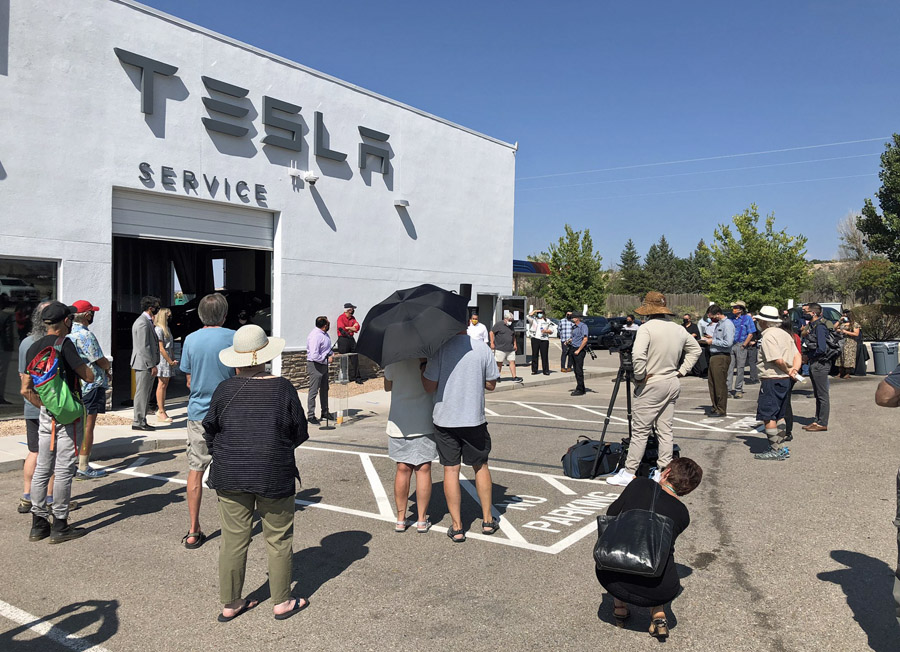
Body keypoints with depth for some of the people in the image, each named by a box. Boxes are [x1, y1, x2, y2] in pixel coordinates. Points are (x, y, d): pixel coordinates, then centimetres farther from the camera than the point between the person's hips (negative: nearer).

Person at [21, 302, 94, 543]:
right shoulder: (64, 344, -13)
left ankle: (38, 524, 19)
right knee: (64, 469, -1)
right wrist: (84, 367, 6)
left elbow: (26, 390, 10)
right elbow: (89, 377, -14)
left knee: (42, 468, 12)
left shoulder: (33, 348, 10)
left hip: (46, 414, 7)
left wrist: (44, 407, 18)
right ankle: (59, 525, 5)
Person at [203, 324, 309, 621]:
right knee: (278, 540, 11)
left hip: (230, 476, 2)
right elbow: (300, 433, -2)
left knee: (233, 540, 13)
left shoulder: (225, 390, -5)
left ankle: (230, 603, 25)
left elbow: (209, 431, 5)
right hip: (274, 476, -2)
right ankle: (282, 602, 22)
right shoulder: (283, 388, -10)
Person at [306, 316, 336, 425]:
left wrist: (331, 354, 5)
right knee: (313, 391, -2)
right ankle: (310, 416, 6)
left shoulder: (324, 333, 7)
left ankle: (325, 412, 31)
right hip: (315, 365, -10)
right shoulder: (315, 336, -24)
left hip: (324, 365, 10)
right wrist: (327, 359, -17)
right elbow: (314, 356, -29)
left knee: (324, 389, 18)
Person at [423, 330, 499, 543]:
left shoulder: (440, 349, -11)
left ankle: (457, 527, 11)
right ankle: (488, 520, 26)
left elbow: (430, 387, -10)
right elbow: (491, 384, 4)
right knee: (480, 466, 17)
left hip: (445, 419, -2)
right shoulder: (482, 349, -4)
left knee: (451, 469, 6)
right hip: (474, 419, 2)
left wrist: (423, 367, 6)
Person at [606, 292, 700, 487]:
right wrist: (681, 371, 17)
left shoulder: (647, 328, -15)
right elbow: (695, 349, 22)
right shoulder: (679, 329, 8)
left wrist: (640, 376, -14)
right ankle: (664, 471, 16)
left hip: (652, 385, -7)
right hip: (672, 385, 7)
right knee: (665, 430, 12)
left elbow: (638, 355, -29)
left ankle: (628, 472, 4)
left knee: (640, 431, -1)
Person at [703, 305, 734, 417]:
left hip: (721, 357, -9)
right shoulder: (718, 324, 17)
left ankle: (721, 410, 4)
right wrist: (712, 337, 11)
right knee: (712, 383, 12)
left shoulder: (727, 324, -12)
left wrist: (713, 341, -13)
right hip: (714, 356, 9)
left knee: (720, 384, -4)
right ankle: (715, 407, 22)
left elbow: (728, 343, -21)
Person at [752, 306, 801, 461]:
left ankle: (776, 450, -2)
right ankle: (781, 447, 21)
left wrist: (788, 370, -5)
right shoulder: (784, 334, 15)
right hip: (786, 380, 10)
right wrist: (794, 370, -3)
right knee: (778, 414, 17)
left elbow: (778, 360, -22)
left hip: (772, 380, -10)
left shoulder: (767, 336, -14)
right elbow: (797, 356, 11)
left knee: (767, 416, -4)